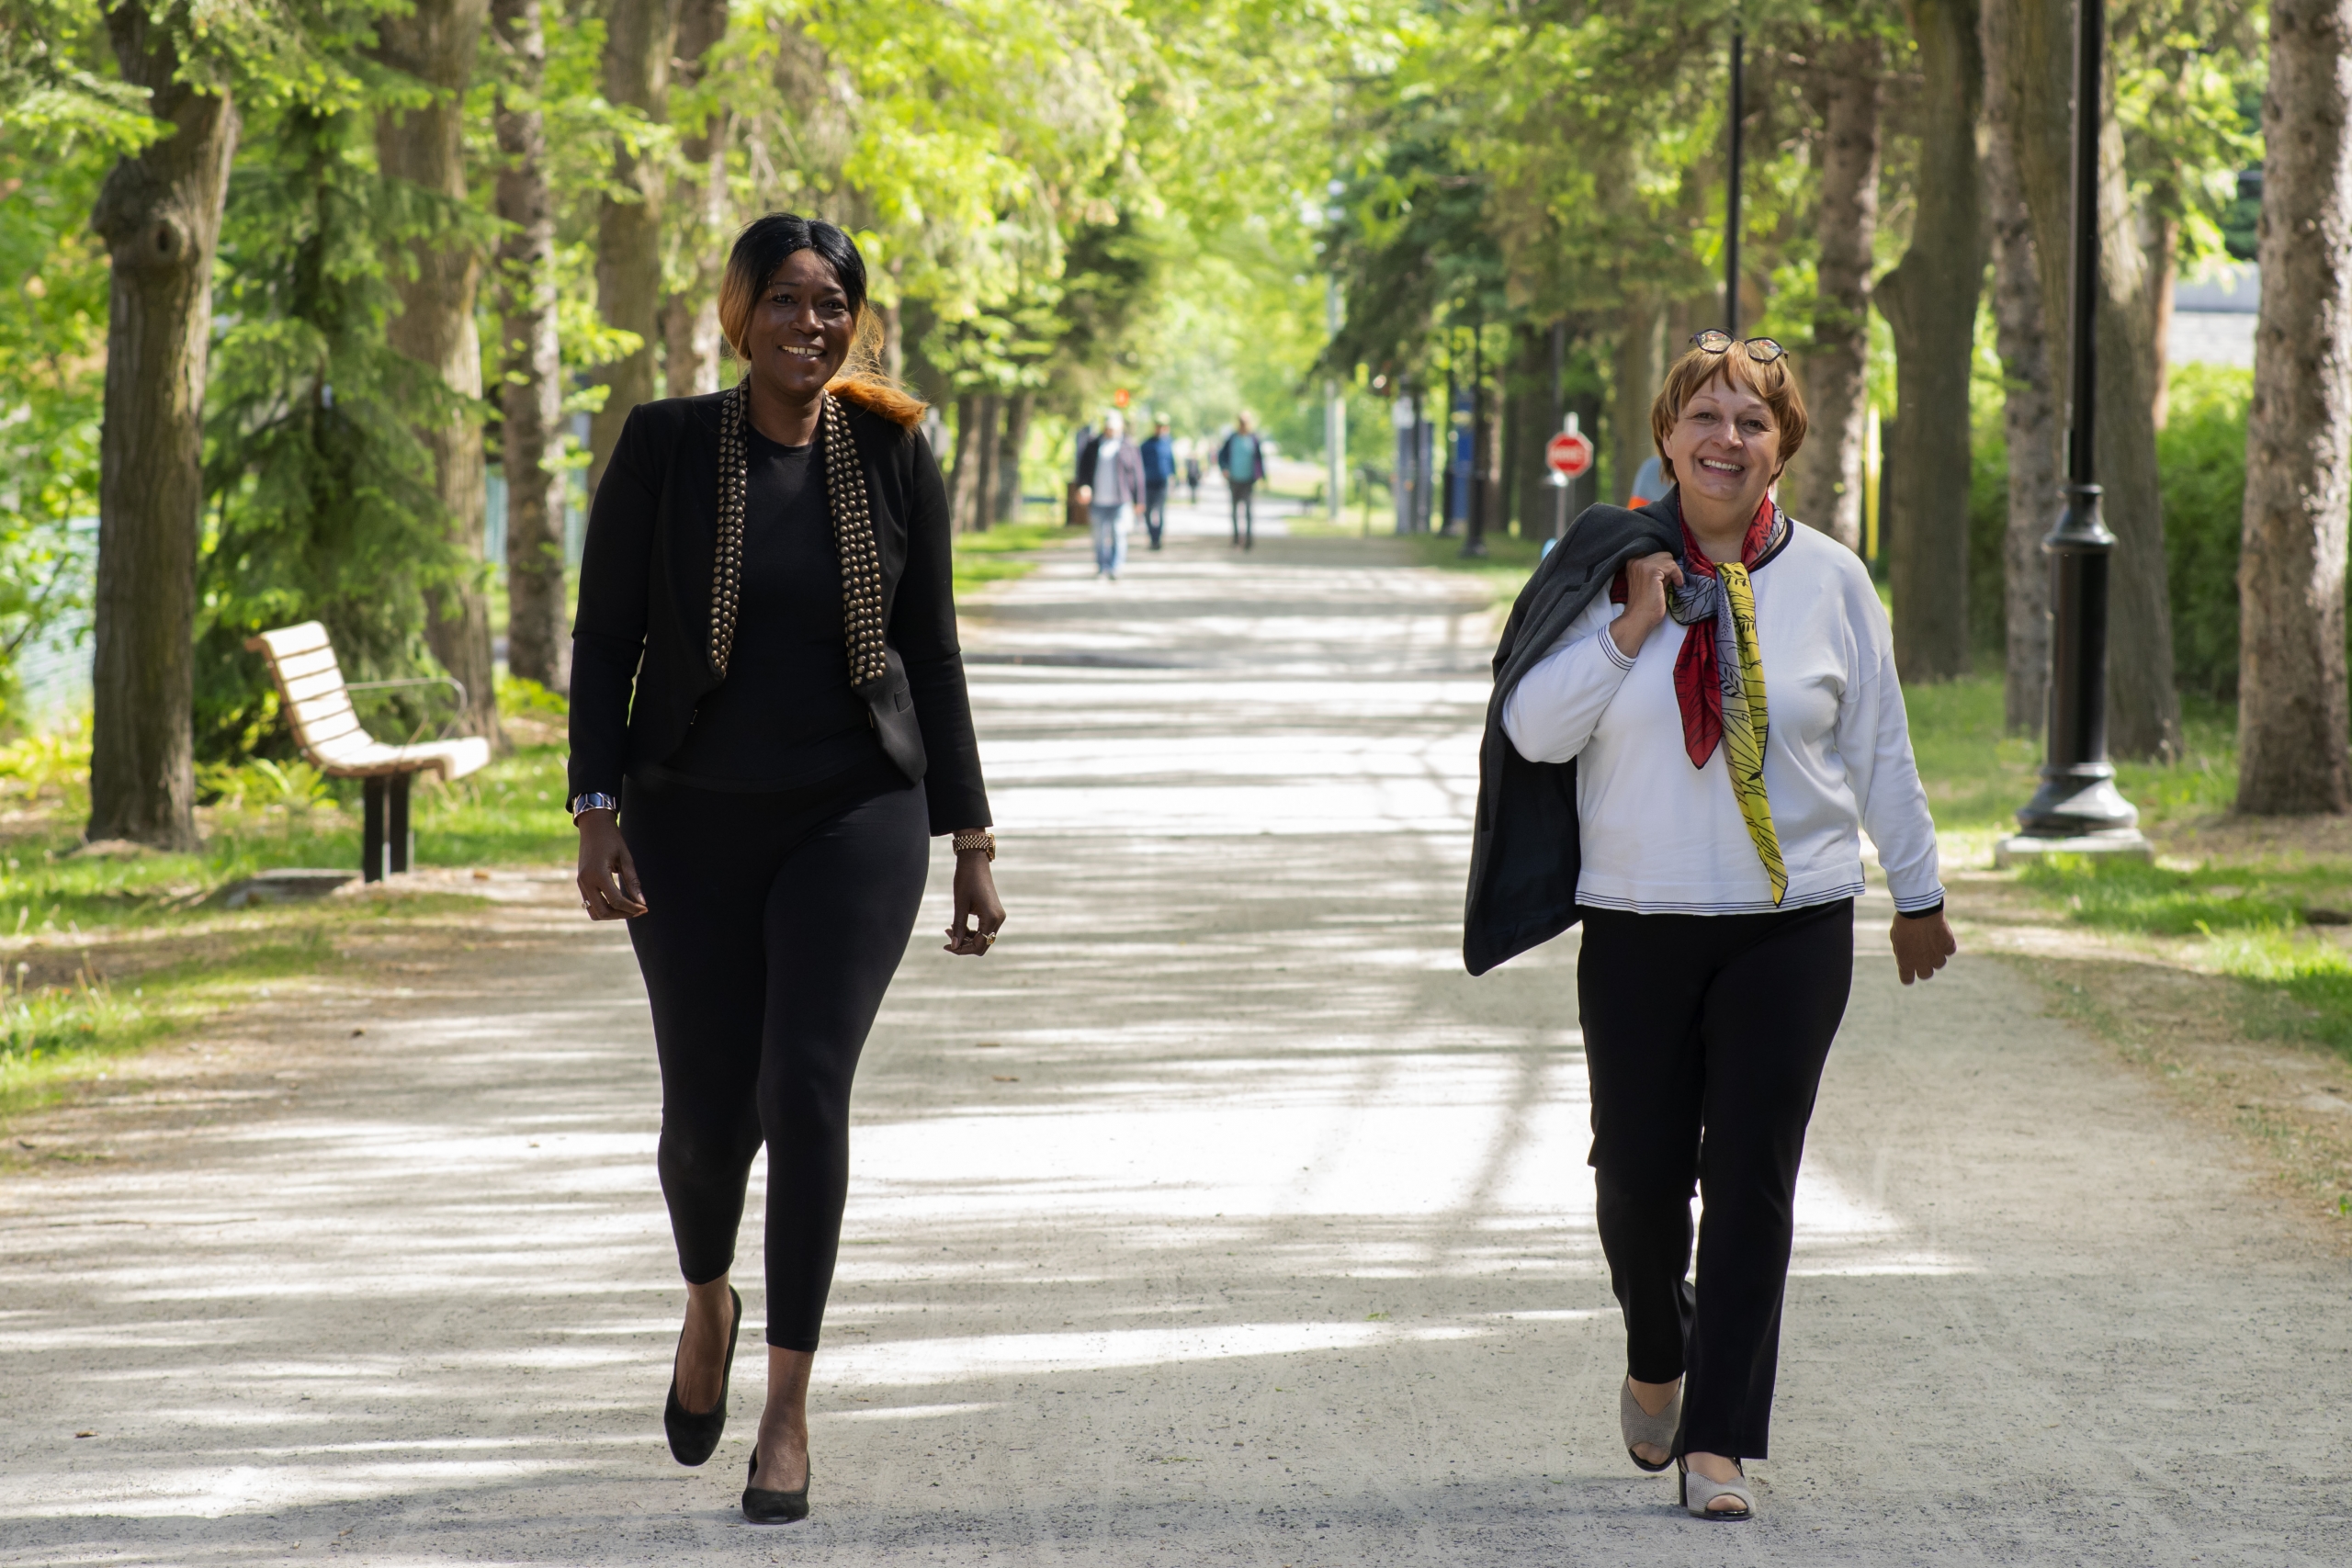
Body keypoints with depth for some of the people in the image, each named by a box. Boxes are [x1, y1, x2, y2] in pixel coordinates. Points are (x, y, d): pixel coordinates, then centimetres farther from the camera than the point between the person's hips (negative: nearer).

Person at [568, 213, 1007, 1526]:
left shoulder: (893, 457, 1)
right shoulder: (667, 448, -2)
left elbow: (933, 657, 6)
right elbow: (606, 640, 0)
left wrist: (973, 843, 5)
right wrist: (598, 812, -10)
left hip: (854, 821, 0)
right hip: (694, 826, 1)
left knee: (806, 1088, -14)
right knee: (708, 1111, 5)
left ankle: (789, 1409, -8)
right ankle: (709, 1300, 39)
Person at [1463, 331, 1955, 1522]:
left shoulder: (1829, 582, 2)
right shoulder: (1611, 564, 0)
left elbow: (1878, 750, 10)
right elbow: (1531, 729, -4)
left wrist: (1918, 895, 16)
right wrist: (1628, 631, -15)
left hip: (1793, 926, 0)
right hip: (1637, 925, 0)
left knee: (1751, 1181, -3)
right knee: (1638, 1168, 4)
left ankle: (1717, 1440, 3)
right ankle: (1657, 1358, 34)